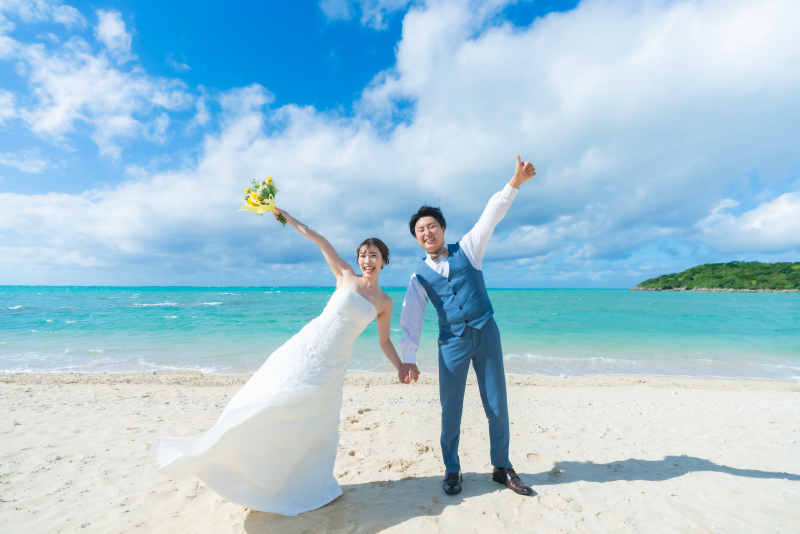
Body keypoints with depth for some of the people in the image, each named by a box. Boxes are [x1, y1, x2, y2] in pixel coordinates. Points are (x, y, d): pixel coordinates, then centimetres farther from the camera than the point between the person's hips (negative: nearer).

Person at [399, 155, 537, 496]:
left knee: (497, 405, 10)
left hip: (486, 334, 0)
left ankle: (502, 467, 31)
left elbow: (490, 217, -8)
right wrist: (408, 358, -3)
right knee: (450, 408, 5)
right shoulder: (419, 276, 3)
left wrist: (515, 182, -20)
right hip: (452, 341, 0)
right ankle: (452, 470, 28)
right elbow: (411, 319, 1)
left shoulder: (467, 249, 3)